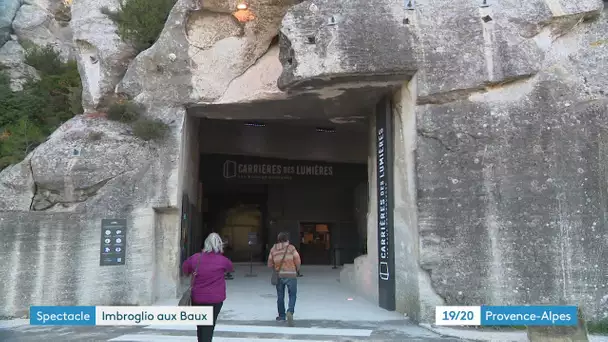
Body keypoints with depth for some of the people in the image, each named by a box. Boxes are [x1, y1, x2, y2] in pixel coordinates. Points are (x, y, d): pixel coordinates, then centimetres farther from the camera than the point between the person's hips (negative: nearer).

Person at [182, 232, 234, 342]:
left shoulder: (195, 258, -5)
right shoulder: (223, 260, -10)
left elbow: (185, 267, 12)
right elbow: (231, 268, 10)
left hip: (197, 298, 3)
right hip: (215, 298, -3)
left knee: (200, 325, 20)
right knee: (209, 326, 3)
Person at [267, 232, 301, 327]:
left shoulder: (273, 249, 5)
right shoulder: (291, 248, -4)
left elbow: (270, 264, 6)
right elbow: (298, 261, -7)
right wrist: (297, 270, 12)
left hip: (279, 276, 3)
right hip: (291, 275, -3)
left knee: (280, 296, 16)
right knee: (292, 296, 5)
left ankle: (282, 315, 24)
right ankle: (290, 312, -18)